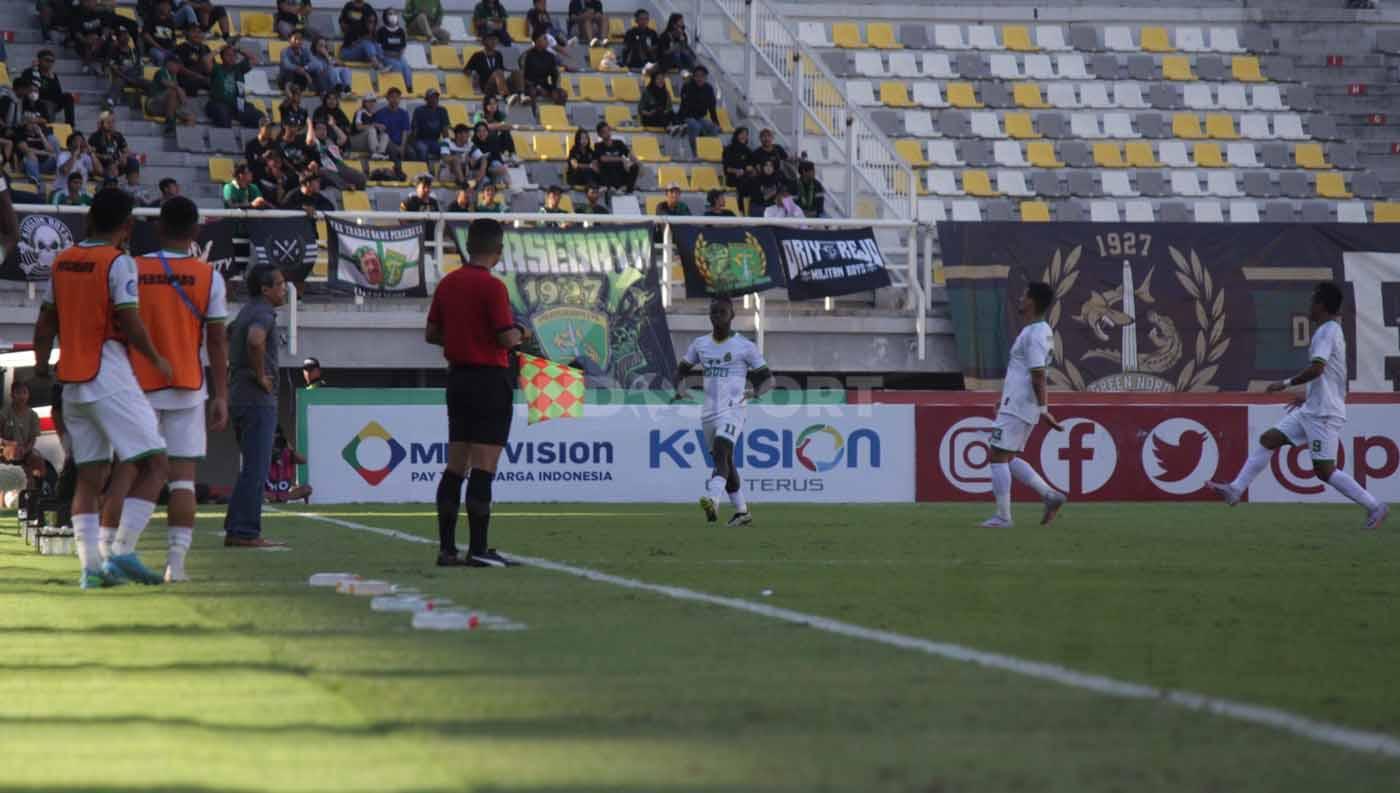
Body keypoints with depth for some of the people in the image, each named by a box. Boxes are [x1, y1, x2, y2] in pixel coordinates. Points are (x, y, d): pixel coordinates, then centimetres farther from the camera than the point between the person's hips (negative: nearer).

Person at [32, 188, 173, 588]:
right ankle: (122, 552, -15)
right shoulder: (119, 262, -10)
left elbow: (45, 322, 16)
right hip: (111, 379, -7)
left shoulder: (62, 262, 10)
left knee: (89, 475, 10)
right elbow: (130, 324, -16)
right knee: (154, 465, -4)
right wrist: (157, 361, -1)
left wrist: (41, 363, 30)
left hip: (73, 382, 7)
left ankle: (90, 566, 4)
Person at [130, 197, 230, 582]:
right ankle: (176, 561, -8)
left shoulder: (133, 271, -1)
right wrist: (221, 396, 4)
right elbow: (217, 341, -2)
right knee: (183, 477, 0)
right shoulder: (208, 277, -2)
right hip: (187, 389, -1)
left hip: (139, 388, 1)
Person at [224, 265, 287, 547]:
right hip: (258, 400, -10)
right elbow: (255, 341, -35)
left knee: (253, 469, 15)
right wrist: (261, 375, -22)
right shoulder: (262, 314, -14)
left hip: (239, 397, 10)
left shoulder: (245, 313, 17)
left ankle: (235, 530, 14)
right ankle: (246, 533, -10)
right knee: (255, 470, -9)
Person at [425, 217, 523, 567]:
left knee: (455, 465, 10)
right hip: (490, 378, -7)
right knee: (483, 467, -6)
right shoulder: (492, 287, -14)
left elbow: (431, 333, 14)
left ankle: (446, 548, 8)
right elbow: (506, 338, -18)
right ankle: (478, 549, -8)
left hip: (457, 376, 7)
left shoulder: (447, 284, 8)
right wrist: (519, 335, 3)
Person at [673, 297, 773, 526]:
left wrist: (757, 393, -19)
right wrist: (681, 389, 2)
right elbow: (682, 369, 23)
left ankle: (713, 501, -43)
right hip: (709, 412, 6)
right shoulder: (700, 344, 13)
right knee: (724, 462, 11)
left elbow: (768, 379, 3)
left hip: (732, 410, -6)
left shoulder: (746, 347, 0)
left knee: (721, 454, -26)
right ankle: (742, 511, 22)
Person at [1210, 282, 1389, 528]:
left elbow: (1317, 368, -26)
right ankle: (1236, 490, 7)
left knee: (1324, 470, -10)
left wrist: (1286, 384, -17)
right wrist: (1307, 395, 30)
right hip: (1312, 410, 10)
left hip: (1324, 414, -10)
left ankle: (1375, 507, -3)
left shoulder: (1326, 332, -14)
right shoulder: (1333, 330, 17)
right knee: (1268, 439, 7)